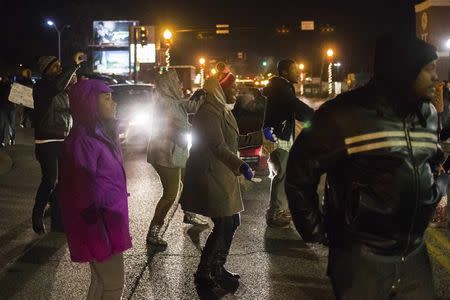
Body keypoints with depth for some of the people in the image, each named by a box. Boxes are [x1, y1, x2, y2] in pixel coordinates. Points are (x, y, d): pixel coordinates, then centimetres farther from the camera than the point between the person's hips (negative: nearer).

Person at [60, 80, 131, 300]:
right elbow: (86, 195, -23)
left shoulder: (99, 134, 7)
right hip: (100, 225, -9)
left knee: (103, 281, 20)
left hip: (110, 220, 9)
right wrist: (100, 235, -19)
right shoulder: (82, 141, -23)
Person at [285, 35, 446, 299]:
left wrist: (438, 191, 7)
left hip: (415, 253, 6)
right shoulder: (346, 115, -14)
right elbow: (300, 174, -9)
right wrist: (316, 232, -4)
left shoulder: (429, 114, 6)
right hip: (360, 257, -5)